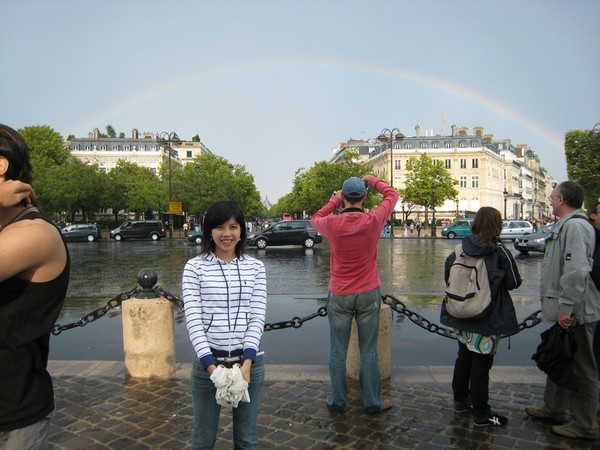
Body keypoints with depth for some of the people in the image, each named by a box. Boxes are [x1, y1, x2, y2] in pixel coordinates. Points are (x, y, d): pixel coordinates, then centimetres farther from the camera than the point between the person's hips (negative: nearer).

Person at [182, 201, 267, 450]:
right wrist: (211, 365, -16)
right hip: (208, 361, -1)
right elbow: (193, 318, -8)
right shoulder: (195, 267, -3)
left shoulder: (255, 267, 2)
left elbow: (257, 317, -2)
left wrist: (247, 362, -14)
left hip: (249, 361, 1)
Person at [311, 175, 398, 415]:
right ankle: (372, 402, 22)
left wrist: (334, 200, 14)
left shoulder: (332, 223, -13)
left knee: (337, 351, 12)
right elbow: (392, 194, 7)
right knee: (369, 351, 10)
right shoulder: (373, 221, -12)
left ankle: (337, 401, 24)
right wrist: (372, 179, 19)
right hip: (369, 294, 0)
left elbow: (315, 219, 13)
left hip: (339, 295, 0)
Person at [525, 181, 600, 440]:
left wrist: (566, 308, -26)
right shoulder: (565, 225, 14)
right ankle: (554, 410, 36)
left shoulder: (575, 226, -19)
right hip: (564, 311, 11)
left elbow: (577, 271, -29)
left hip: (573, 313, -11)